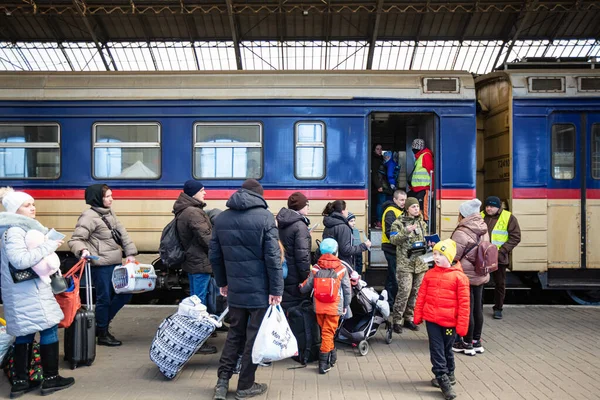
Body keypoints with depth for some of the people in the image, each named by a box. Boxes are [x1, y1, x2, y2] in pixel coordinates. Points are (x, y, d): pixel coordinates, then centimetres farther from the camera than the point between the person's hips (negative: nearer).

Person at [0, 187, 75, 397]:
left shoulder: (19, 228, 14)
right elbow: (21, 260, -28)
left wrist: (48, 243, 6)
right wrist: (49, 246, -23)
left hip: (22, 291, 10)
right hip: (28, 291, -10)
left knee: (25, 333, 14)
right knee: (49, 328, -1)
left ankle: (20, 382, 20)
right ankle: (51, 379, 8)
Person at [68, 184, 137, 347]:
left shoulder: (110, 213, 13)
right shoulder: (89, 216, -12)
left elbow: (122, 234, 11)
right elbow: (75, 240, -14)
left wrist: (130, 254, 4)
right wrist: (83, 250, -34)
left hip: (115, 264, 8)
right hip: (101, 266, -8)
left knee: (125, 293, 13)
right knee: (104, 298, 3)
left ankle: (102, 324, 29)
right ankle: (102, 334, 21)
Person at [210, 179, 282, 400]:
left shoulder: (221, 218, 6)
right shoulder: (264, 216, -11)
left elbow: (214, 255, 10)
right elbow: (273, 256, -14)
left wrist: (222, 282, 20)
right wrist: (276, 289, -10)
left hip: (235, 289, 5)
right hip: (260, 289, -4)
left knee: (235, 333, 19)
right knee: (254, 336, 8)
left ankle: (222, 381, 17)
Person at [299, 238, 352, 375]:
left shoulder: (315, 268, -3)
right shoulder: (341, 269, -5)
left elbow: (306, 287, 2)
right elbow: (347, 290, -1)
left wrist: (301, 287, 25)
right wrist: (346, 305, 12)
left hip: (319, 307, 2)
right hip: (334, 307, -2)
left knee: (324, 331, 19)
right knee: (328, 333, 2)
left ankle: (332, 356, 34)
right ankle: (324, 363, 3)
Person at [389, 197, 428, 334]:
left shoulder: (422, 222, 15)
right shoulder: (399, 223, -4)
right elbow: (393, 240, -13)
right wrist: (405, 232, -25)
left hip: (420, 262, 6)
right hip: (405, 263, -6)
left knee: (415, 292, 9)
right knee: (404, 291, -10)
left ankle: (409, 319, 21)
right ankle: (397, 321, 1)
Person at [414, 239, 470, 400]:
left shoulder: (459, 277, -10)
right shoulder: (430, 274, 1)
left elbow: (464, 303, -10)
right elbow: (421, 296, 6)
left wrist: (462, 325, -11)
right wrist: (418, 315, 5)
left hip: (449, 321, -2)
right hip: (431, 319, 2)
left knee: (446, 350, 14)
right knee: (437, 350, 2)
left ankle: (448, 375, 35)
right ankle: (443, 379, 11)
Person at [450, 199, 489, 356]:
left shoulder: (462, 232, -19)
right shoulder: (483, 231, 6)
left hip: (466, 276, -8)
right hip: (481, 275, 8)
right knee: (477, 308, 15)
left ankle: (467, 343, 12)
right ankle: (476, 341, 26)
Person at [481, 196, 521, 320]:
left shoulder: (508, 218, -6)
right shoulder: (481, 216, 4)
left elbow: (515, 237, -8)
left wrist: (502, 251, -16)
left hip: (499, 257, -2)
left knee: (500, 283, 9)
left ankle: (498, 308, 24)